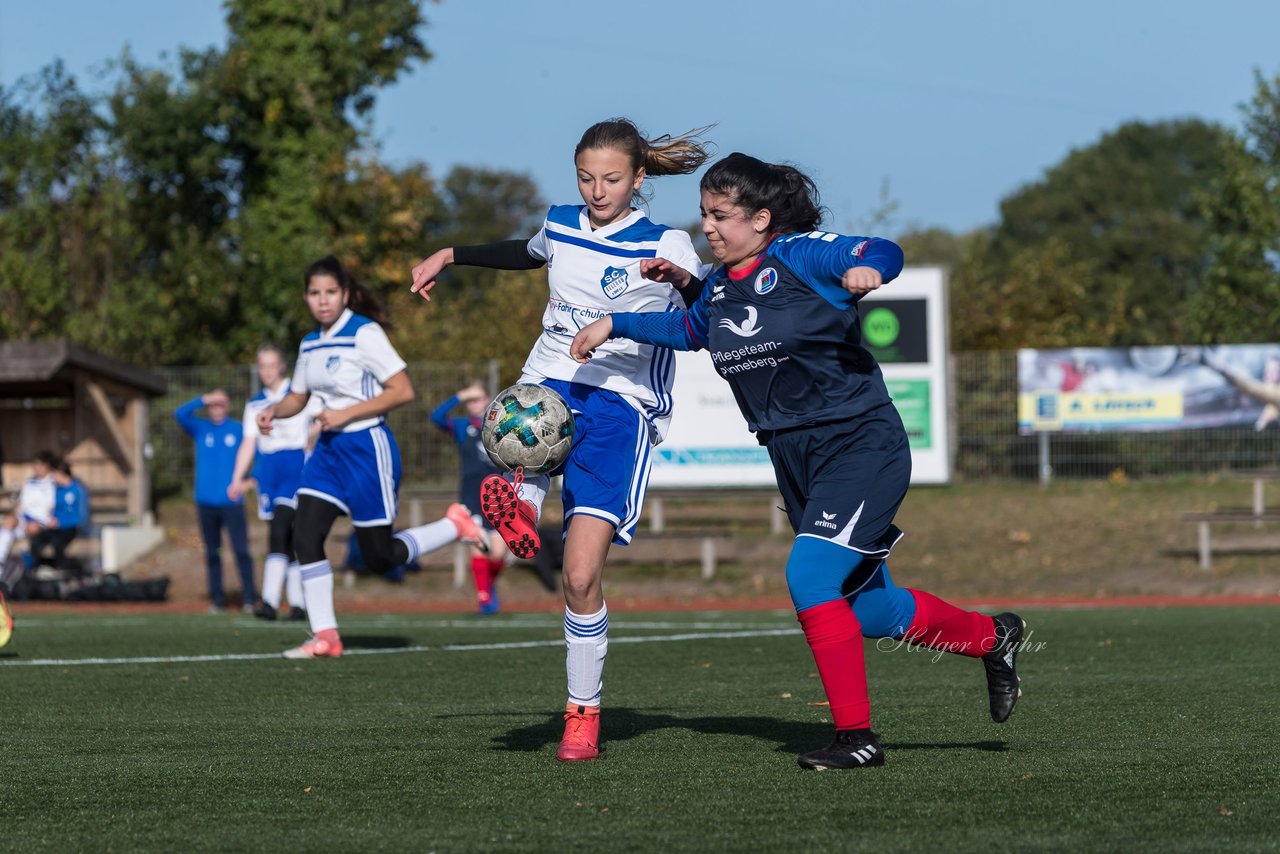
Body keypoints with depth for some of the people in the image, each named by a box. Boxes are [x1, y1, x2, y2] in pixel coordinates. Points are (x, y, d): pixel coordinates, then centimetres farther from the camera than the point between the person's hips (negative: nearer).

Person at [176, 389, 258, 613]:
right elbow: (180, 413, -5)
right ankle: (217, 599, 8)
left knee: (241, 550, -11)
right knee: (212, 553, 4)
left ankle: (249, 598, -10)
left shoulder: (239, 430, 8)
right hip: (206, 501, 2)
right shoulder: (200, 428, 10)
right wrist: (205, 399, -12)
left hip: (231, 501, -2)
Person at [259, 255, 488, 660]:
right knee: (305, 538, -8)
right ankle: (325, 637, -2)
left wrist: (346, 414, -19)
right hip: (329, 448, 7)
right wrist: (274, 410, 1)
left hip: (366, 447, -7)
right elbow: (298, 397, 23)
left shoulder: (364, 333, -13)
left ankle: (455, 525, 19)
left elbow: (403, 390, -17)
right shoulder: (310, 345, 9)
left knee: (379, 557, -3)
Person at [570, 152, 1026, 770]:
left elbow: (883, 253, -24)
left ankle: (855, 736, -12)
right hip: (795, 460, 8)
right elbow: (689, 332, 29)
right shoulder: (720, 284, 9)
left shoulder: (800, 255, -12)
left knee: (809, 577, -22)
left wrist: (866, 268, -46)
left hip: (861, 446, -8)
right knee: (868, 610, 11)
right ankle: (991, 637, 34)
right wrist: (616, 324, 21)